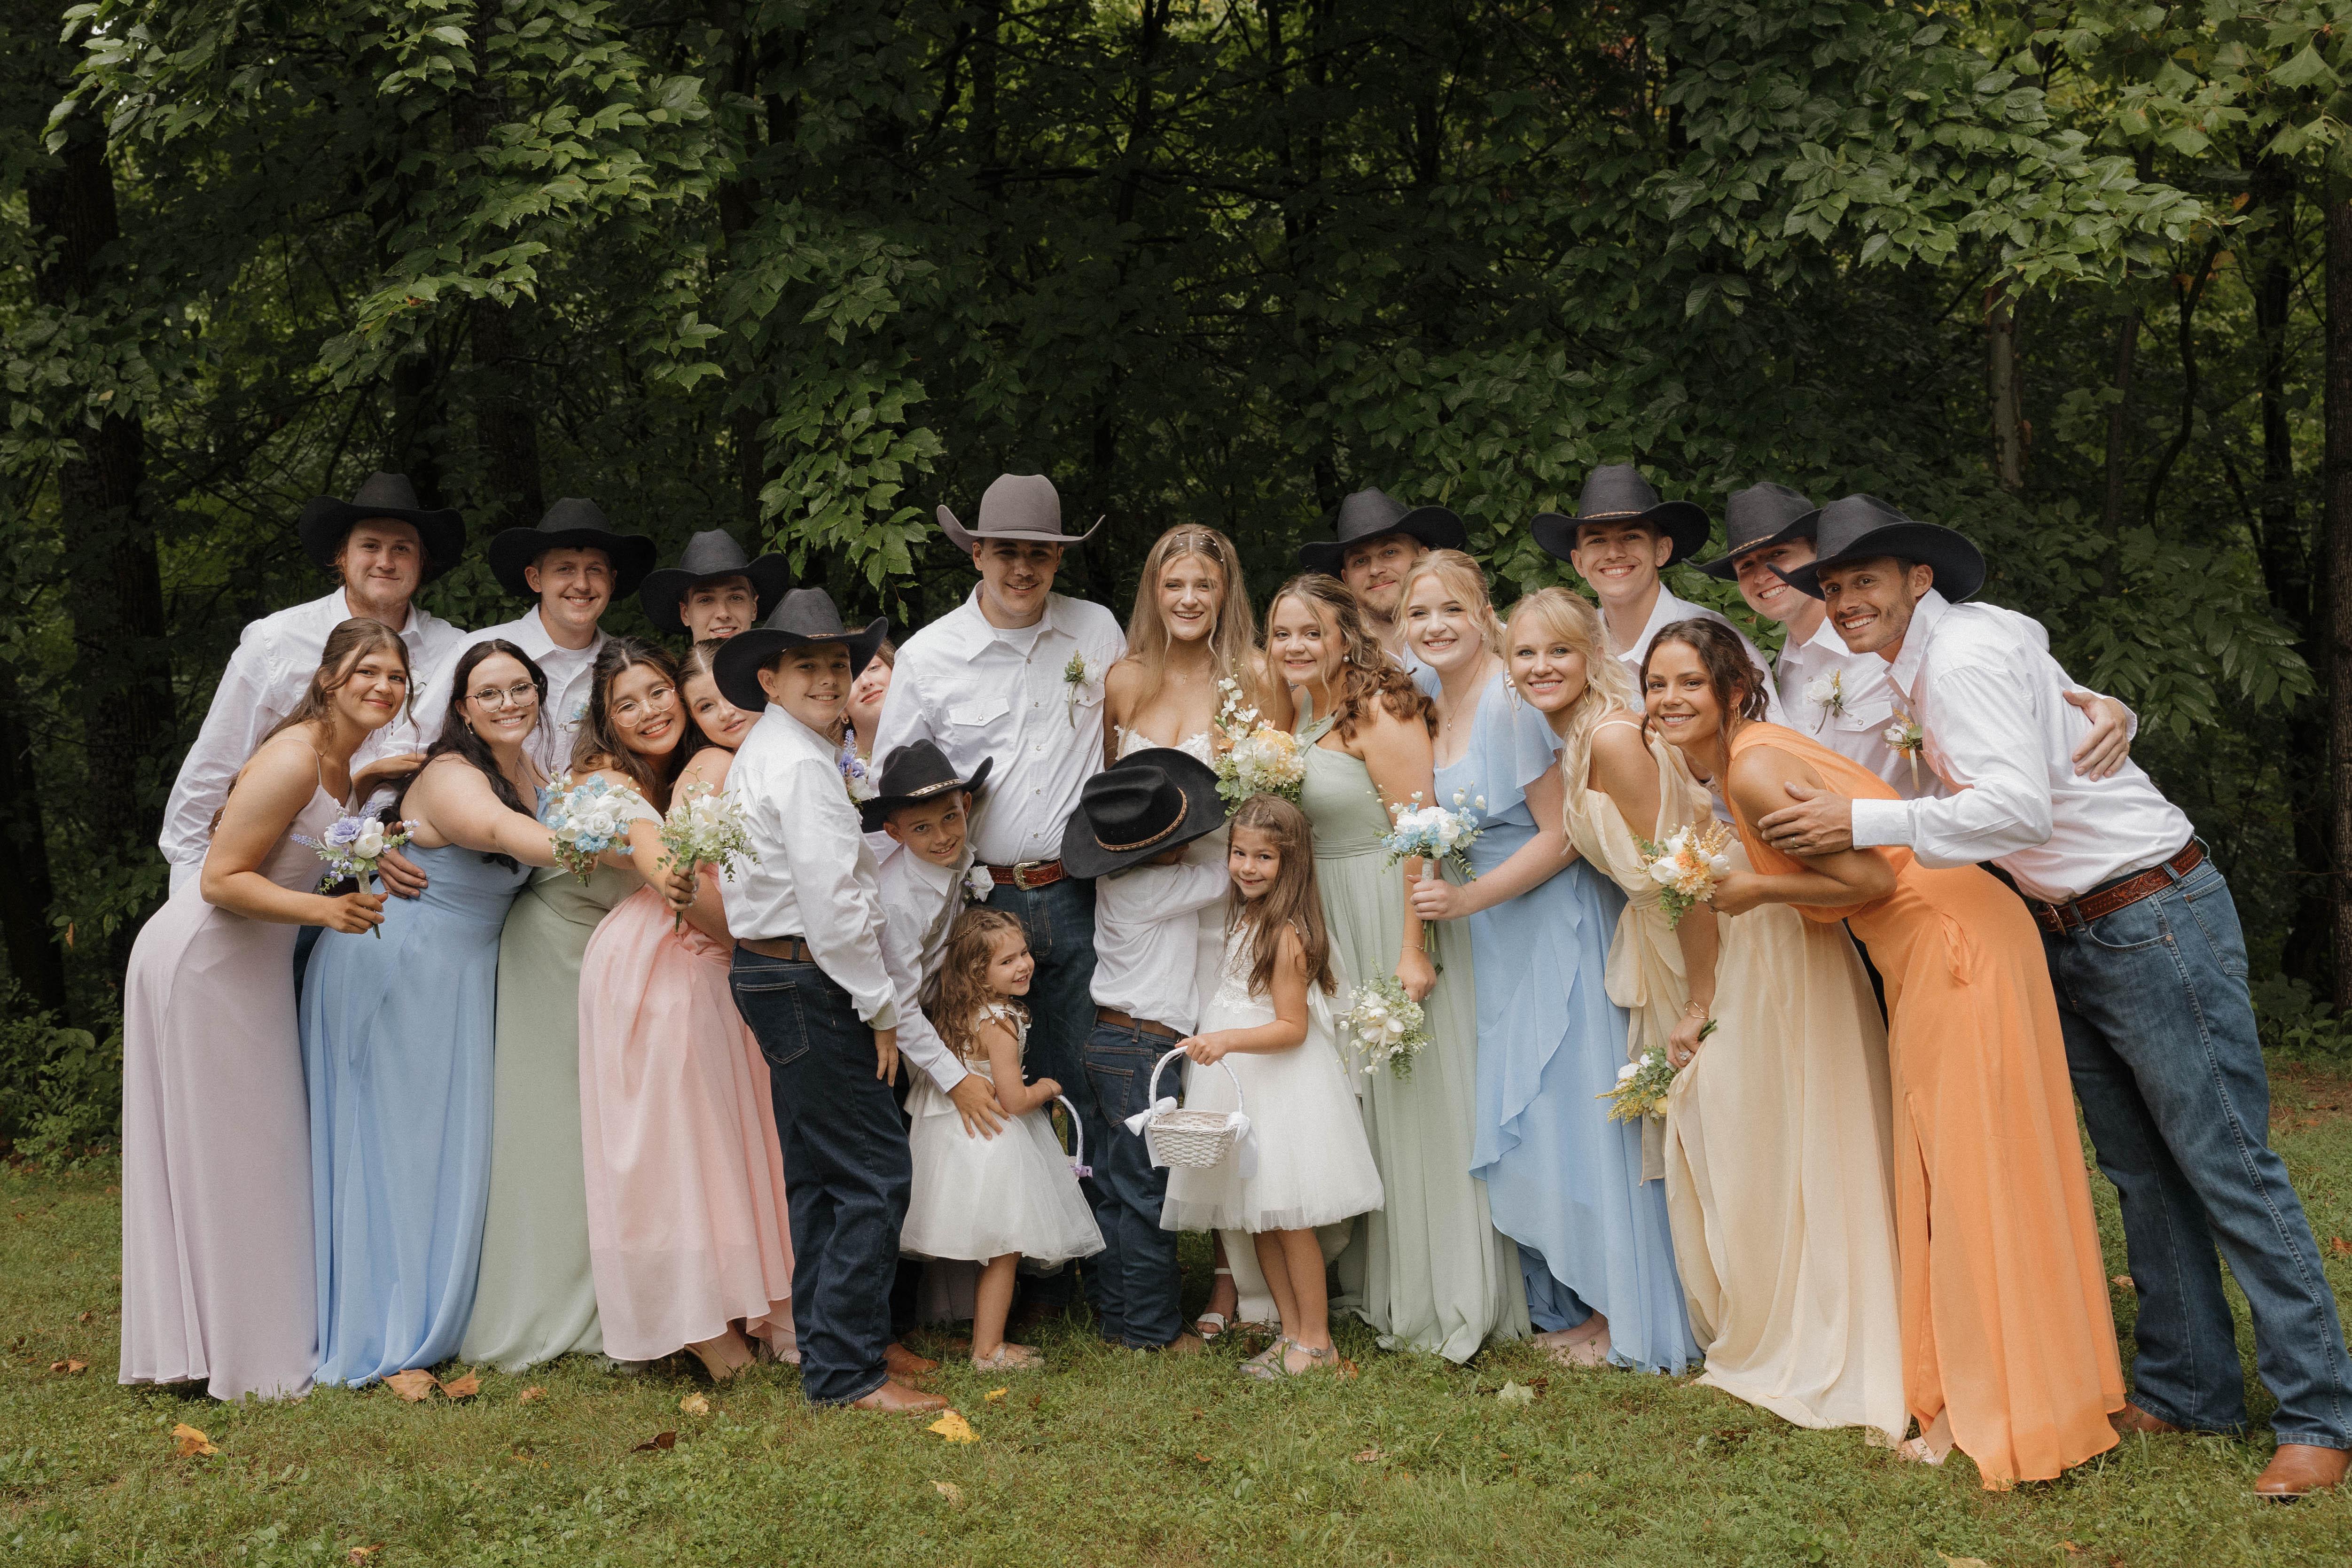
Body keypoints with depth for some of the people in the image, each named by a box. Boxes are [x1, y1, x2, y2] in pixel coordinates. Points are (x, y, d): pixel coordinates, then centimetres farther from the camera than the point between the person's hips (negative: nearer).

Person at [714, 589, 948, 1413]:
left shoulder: (763, 752, 17)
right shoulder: (801, 764, -16)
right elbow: (830, 900, -21)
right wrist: (880, 1008, -14)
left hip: (769, 969, 11)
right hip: (808, 981, -11)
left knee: (817, 1173, 16)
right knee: (875, 1173, -8)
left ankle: (829, 1350, 25)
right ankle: (847, 1370, -4)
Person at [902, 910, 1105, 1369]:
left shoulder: (959, 1012, 4)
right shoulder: (1000, 1024, -23)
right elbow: (1013, 1100, -23)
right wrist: (1045, 1089, -3)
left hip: (959, 1134, 9)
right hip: (991, 1147, -9)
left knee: (994, 1253, 18)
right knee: (1003, 1251, 3)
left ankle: (987, 1339, 27)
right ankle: (988, 1350, 11)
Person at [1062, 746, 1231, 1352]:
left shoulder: (1120, 881, 8)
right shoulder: (1150, 888, -19)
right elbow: (1219, 876, -7)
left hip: (1112, 1044, 10)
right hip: (1144, 1049, -10)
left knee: (1113, 1187, 14)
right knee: (1147, 1193, -2)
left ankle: (1113, 1312, 22)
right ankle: (1151, 1327, 6)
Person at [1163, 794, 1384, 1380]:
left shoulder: (1287, 935, -17)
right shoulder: (1245, 919, 11)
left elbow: (1293, 1027, -19)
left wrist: (1228, 1040, -28)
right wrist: (1213, 1043, 16)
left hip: (1281, 1087, -9)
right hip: (1240, 1088, 9)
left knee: (1288, 1218, -3)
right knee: (1259, 1221, 11)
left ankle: (1316, 1341, 7)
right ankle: (1292, 1334, 19)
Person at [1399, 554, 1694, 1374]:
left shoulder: (1512, 702, -18)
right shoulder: (1440, 707, 8)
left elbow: (1560, 836, -19)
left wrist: (1467, 899, -19)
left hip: (1559, 926, -9)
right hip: (1502, 938, 9)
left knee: (1576, 1109, -2)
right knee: (1522, 1116, 13)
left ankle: (1621, 1312, 12)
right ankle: (1562, 1304, 25)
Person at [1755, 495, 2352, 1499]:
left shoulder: (1965, 656, -18)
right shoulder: (1921, 672, 11)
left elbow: (2019, 809, -29)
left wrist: (1864, 820, -25)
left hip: (2155, 918, -10)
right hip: (2073, 933, 10)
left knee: (2229, 1169, -5)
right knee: (2141, 1172, 13)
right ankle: (2185, 1388, 22)